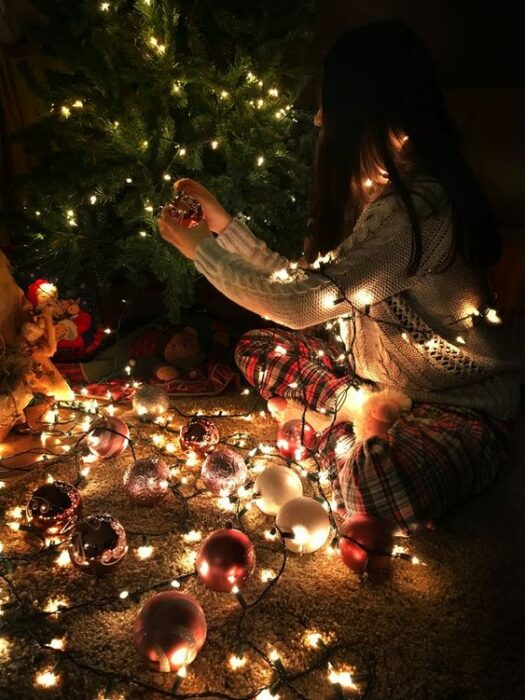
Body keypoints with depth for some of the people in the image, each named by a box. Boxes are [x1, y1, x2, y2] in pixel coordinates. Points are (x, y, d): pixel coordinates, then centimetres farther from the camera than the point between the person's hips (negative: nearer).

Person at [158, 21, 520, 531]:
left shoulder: (418, 206, -28)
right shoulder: (383, 187, 3)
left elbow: (300, 304, -27)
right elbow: (304, 282, 2)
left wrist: (198, 249, -15)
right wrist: (222, 223, 2)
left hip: (459, 403, -8)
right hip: (382, 378, 9)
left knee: (372, 486, -38)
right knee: (257, 349, 4)